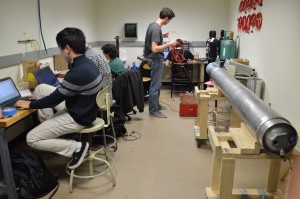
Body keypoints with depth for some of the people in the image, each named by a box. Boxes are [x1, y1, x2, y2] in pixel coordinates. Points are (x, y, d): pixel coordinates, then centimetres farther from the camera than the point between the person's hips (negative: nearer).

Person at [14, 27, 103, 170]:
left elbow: (56, 98, -18)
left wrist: (30, 104, -4)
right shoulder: (86, 63, 0)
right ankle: (49, 125, 17)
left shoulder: (78, 73, -30)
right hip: (81, 108, 9)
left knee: (31, 139, -2)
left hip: (78, 117, -9)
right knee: (40, 88, 12)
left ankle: (77, 147, -2)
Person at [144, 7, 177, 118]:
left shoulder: (153, 25, 8)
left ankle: (156, 105, 31)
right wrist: (169, 44, -20)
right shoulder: (156, 29, -21)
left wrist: (161, 36, 15)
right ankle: (153, 111, 6)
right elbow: (155, 49, -26)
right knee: (155, 86, -3)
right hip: (156, 60, -10)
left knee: (157, 84, 19)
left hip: (154, 59, 10)